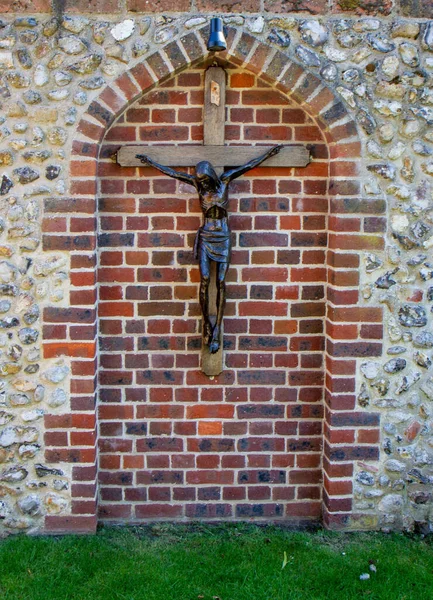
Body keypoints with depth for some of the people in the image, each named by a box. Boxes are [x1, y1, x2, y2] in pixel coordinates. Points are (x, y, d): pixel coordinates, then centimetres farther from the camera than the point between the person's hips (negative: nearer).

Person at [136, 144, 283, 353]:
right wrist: (150, 162, 14)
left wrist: (268, 154, 14)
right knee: (205, 280, -10)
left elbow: (250, 165, 8)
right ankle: (206, 323, 2)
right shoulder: (198, 183, 2)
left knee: (221, 282, -4)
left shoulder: (224, 180, 0)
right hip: (205, 237, 1)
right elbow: (171, 172, 8)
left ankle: (217, 330, -2)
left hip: (223, 238, 0)